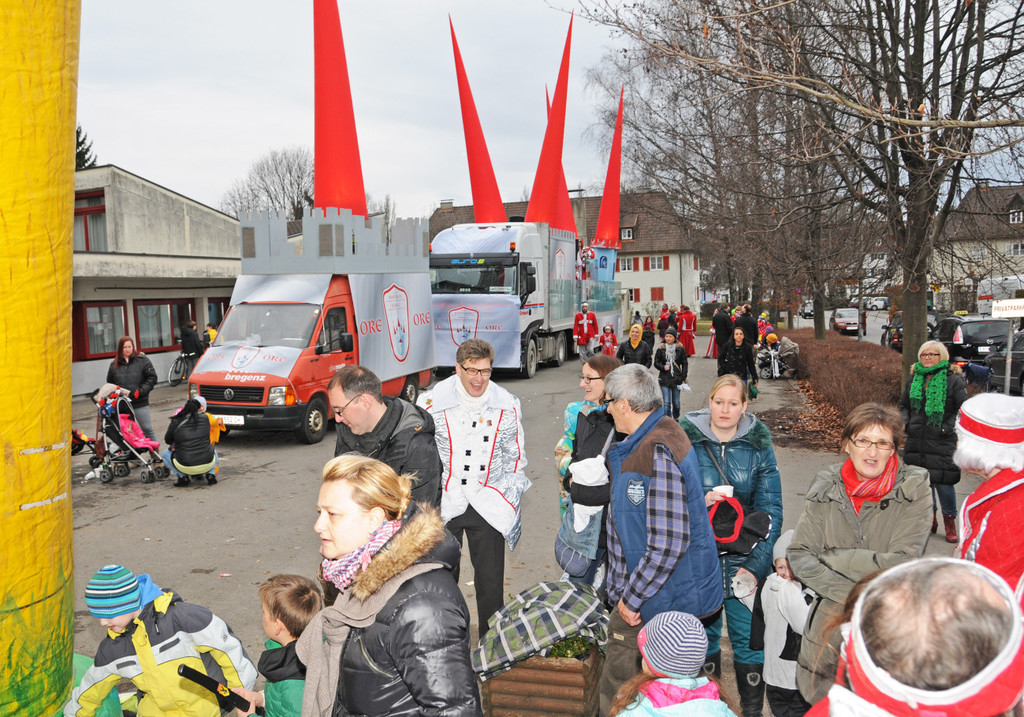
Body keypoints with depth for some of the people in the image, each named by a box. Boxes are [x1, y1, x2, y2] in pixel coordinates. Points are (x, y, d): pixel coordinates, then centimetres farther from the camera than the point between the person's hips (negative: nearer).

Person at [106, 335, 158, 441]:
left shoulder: (142, 360, 0)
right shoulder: (114, 364, 9)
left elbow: (152, 378, -3)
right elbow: (110, 383, 18)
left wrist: (140, 391, -12)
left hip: (140, 403, -3)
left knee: (147, 429, -1)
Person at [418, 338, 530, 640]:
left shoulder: (507, 405, -2)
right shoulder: (433, 402, -8)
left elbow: (515, 456, 11)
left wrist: (509, 497, 5)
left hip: (489, 507, 1)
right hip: (444, 504, 0)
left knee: (491, 578, 5)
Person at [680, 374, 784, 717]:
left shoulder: (758, 445, -2)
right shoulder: (686, 440, -4)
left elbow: (771, 509, -2)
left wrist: (757, 563, -10)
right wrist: (699, 501, -19)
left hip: (744, 560, 0)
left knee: (747, 637, 5)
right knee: (703, 633, 14)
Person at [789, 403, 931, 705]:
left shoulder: (914, 487, -7)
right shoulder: (826, 487, -1)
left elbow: (902, 563, -14)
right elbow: (799, 556, -5)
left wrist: (833, 557, -10)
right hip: (831, 623, 3)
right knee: (820, 703, 13)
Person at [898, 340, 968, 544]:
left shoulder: (953, 380, -3)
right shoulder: (914, 378, 12)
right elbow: (904, 405, 21)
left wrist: (949, 428, -16)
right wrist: (905, 422, 4)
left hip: (943, 443, -5)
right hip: (916, 442, 5)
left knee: (943, 481, -6)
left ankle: (950, 521, 11)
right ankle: (930, 517, 27)